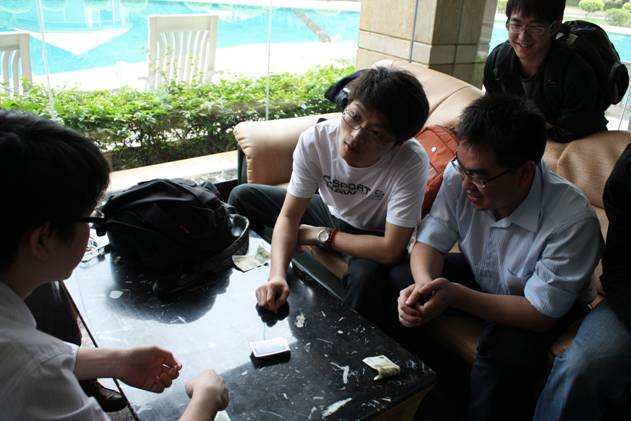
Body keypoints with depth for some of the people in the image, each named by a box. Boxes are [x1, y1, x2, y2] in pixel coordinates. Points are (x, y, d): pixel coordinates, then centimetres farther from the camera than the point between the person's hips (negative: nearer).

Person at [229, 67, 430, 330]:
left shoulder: (412, 163, -37)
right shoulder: (316, 139, -28)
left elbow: (390, 251, -33)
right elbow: (289, 216, -21)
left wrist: (320, 235, -24)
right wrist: (277, 275, -38)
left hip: (373, 236, -4)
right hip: (331, 211, 4)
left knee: (366, 279, -37)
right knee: (243, 197, -2)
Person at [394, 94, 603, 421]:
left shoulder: (573, 219, -34)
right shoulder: (460, 176, -24)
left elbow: (541, 313, -29)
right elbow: (430, 242, -14)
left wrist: (457, 296, -42)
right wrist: (425, 284, -38)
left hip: (550, 306, -4)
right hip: (479, 275, 4)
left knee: (506, 354, -34)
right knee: (397, 283, -15)